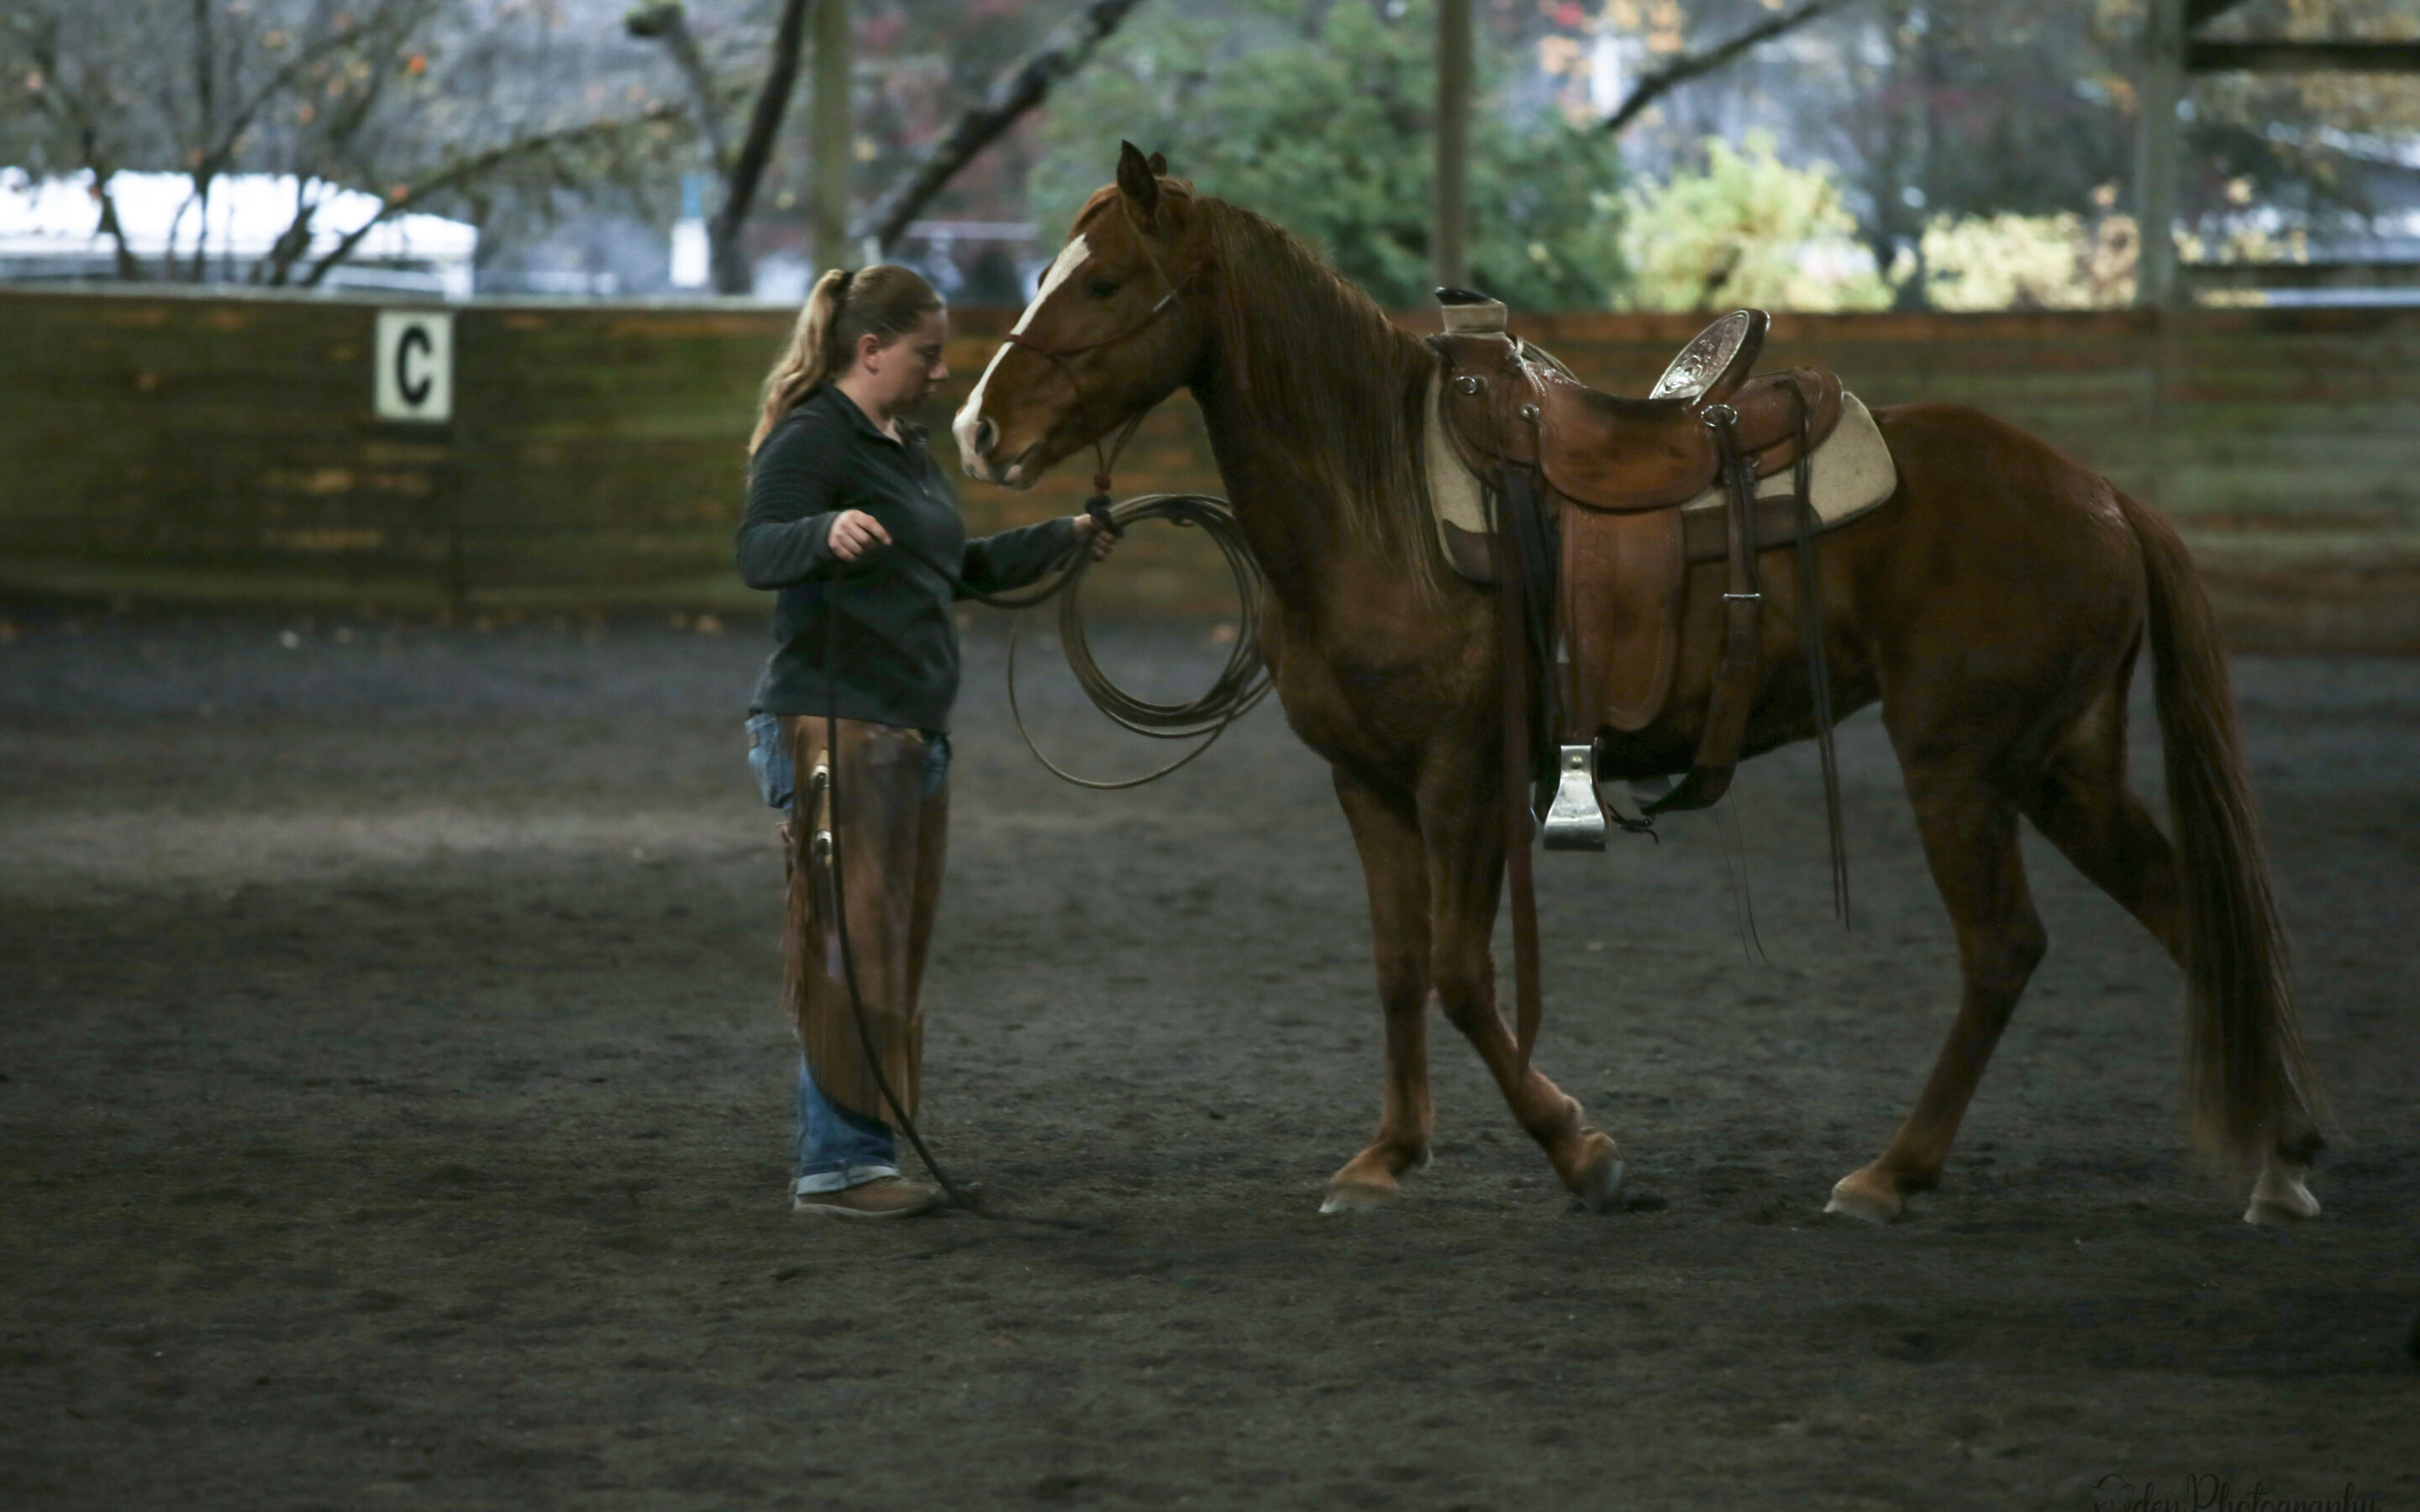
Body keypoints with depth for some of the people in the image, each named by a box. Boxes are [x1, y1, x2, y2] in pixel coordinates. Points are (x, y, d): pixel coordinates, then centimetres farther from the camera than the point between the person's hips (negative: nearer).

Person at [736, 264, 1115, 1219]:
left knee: (900, 950, 10)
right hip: (836, 726, -10)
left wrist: (1065, 538, 32)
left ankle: (863, 1154, 15)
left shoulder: (906, 449, 18)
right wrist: (827, 531, -46)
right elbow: (757, 553, -27)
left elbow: (962, 568, 31)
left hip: (914, 732, 10)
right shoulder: (812, 440, -11)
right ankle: (836, 1164, -6)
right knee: (851, 947, -9)